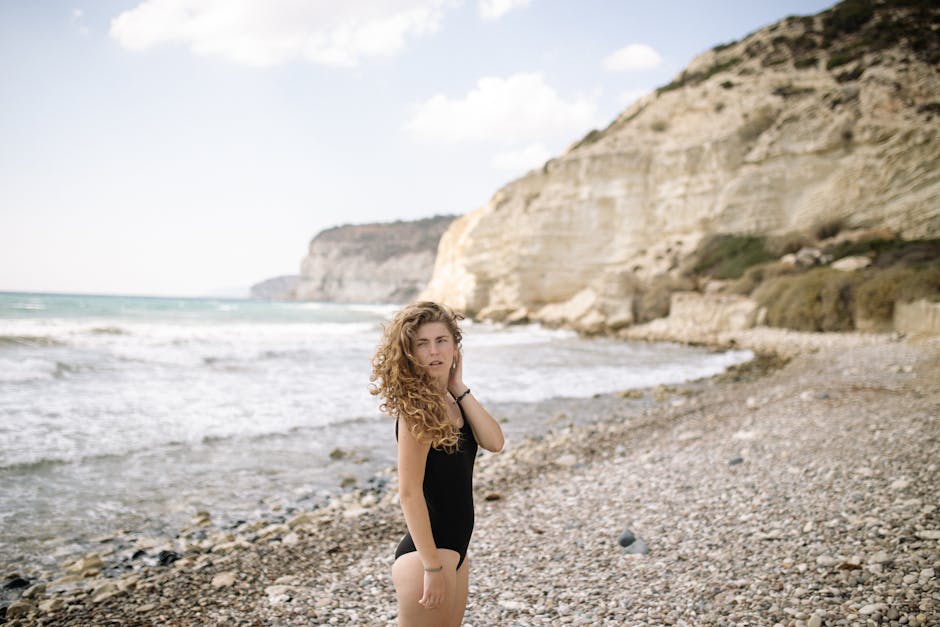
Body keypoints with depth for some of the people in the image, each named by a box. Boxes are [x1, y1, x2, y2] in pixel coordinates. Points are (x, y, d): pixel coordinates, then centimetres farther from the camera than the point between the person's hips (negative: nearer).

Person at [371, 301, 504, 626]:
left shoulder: (450, 401, 6)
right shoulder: (417, 407, -18)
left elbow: (494, 442, -7)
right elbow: (409, 492, -21)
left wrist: (459, 388, -8)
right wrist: (432, 567, -20)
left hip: (455, 549, 9)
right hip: (426, 551, -9)